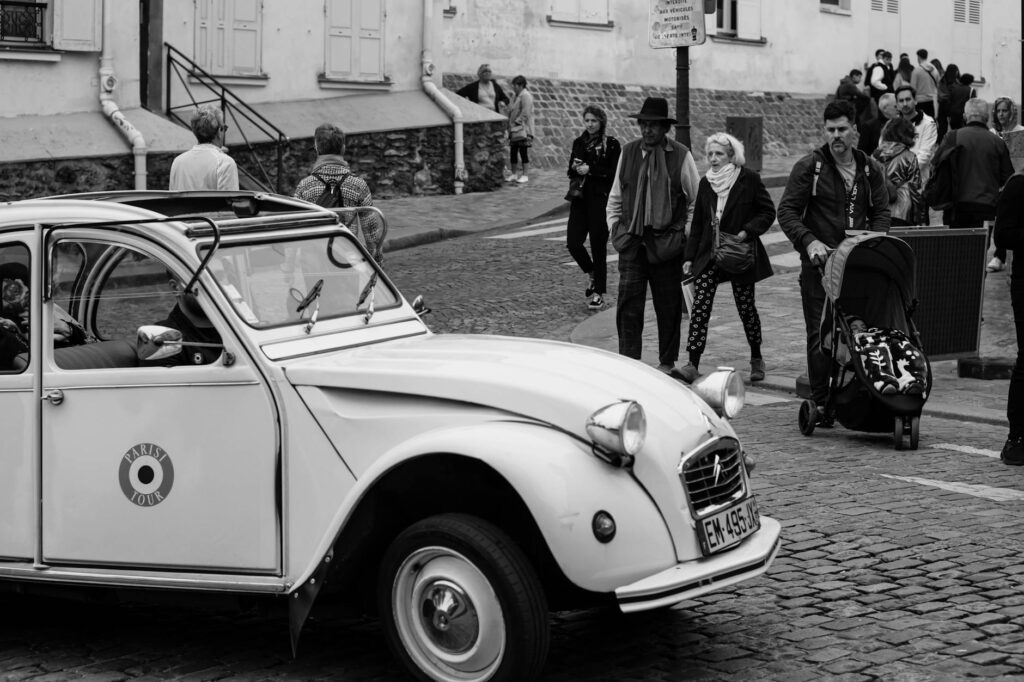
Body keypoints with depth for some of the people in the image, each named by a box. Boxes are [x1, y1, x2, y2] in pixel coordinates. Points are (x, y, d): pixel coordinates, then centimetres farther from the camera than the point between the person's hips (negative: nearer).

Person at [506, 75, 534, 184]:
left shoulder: (526, 96, -11)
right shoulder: (515, 96, 18)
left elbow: (525, 113, -17)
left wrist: (517, 122, -16)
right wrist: (510, 124, 14)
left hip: (522, 130, -9)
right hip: (514, 130, 9)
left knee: (523, 151, -8)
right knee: (512, 152, 9)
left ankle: (525, 175, -5)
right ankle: (513, 175, 15)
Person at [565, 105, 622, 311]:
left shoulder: (611, 145, -3)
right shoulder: (579, 143, 13)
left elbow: (615, 173, -10)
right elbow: (571, 171, 14)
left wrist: (590, 170, -15)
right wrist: (576, 168, -9)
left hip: (601, 200, -4)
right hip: (580, 199, 5)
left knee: (598, 247, -2)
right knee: (573, 243, -5)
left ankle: (599, 293, 8)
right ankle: (591, 273, 25)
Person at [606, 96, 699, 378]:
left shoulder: (681, 156, -3)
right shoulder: (628, 152, 7)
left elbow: (696, 199, 4)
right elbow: (615, 196, 16)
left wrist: (686, 232, 0)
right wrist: (614, 227, 10)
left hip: (667, 243, -2)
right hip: (632, 240, 2)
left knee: (669, 306, 7)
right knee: (628, 304, -5)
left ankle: (667, 363, 20)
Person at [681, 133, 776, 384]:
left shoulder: (749, 180, -7)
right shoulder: (705, 183, 8)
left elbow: (768, 212, -4)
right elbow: (697, 222, 13)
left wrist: (747, 232, -18)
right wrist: (689, 257, 8)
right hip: (708, 256, 4)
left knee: (746, 307, 7)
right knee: (699, 307, -8)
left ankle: (756, 359, 27)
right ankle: (693, 364, -10)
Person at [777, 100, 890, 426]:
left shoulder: (871, 169, 11)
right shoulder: (809, 167, 0)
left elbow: (881, 212, 13)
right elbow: (787, 211, -2)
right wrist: (809, 241, -17)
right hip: (819, 264, -3)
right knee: (820, 335, -4)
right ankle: (820, 403, 2)